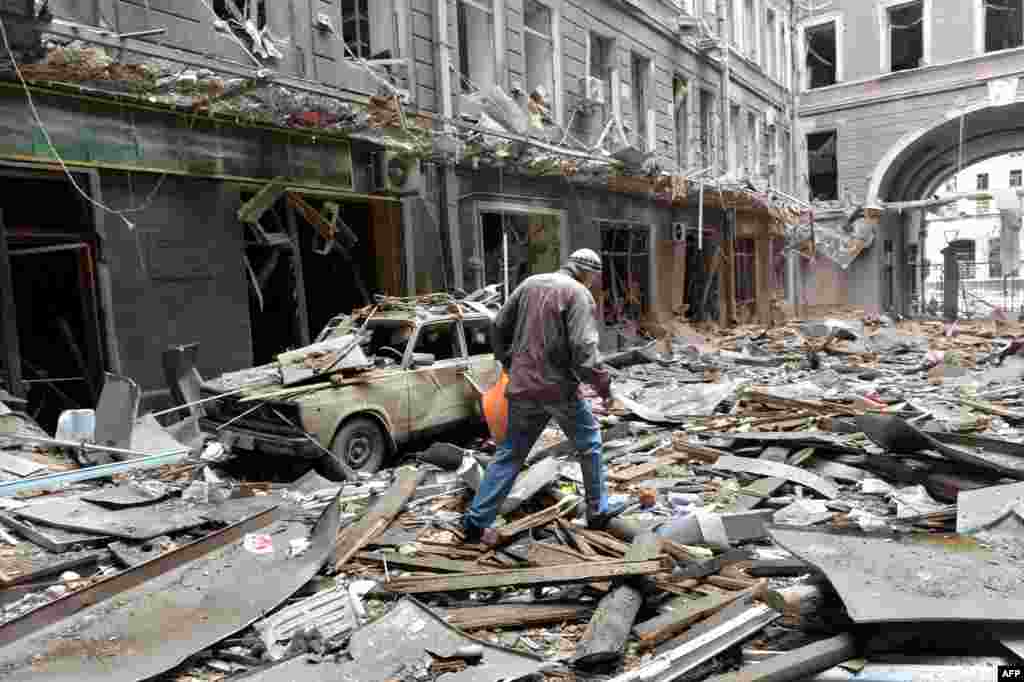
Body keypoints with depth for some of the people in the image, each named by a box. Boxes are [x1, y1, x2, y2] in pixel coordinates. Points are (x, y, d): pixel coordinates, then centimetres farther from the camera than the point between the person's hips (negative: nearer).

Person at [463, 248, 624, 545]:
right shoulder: (579, 294, -8)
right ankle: (598, 511, 27)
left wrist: (510, 365, 22)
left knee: (510, 452, 12)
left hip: (522, 387, 5)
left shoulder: (529, 284, 10)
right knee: (589, 441, 17)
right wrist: (603, 384, -6)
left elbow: (498, 329, 11)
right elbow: (583, 349, -17)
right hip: (559, 387, -5)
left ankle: (477, 521, 12)